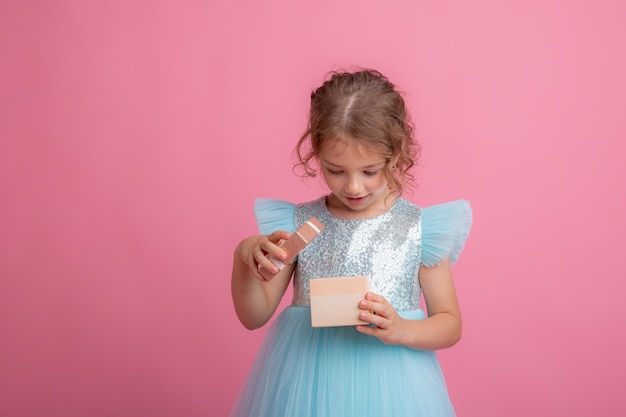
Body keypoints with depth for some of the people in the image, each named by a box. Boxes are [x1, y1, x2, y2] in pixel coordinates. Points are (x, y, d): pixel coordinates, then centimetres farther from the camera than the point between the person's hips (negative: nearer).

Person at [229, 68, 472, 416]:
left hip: (388, 387, -1)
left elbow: (450, 325, 0)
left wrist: (402, 331, -19)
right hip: (306, 385, 2)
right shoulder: (297, 224, -2)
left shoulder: (419, 228, -6)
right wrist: (245, 260, -15)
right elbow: (254, 317, 2)